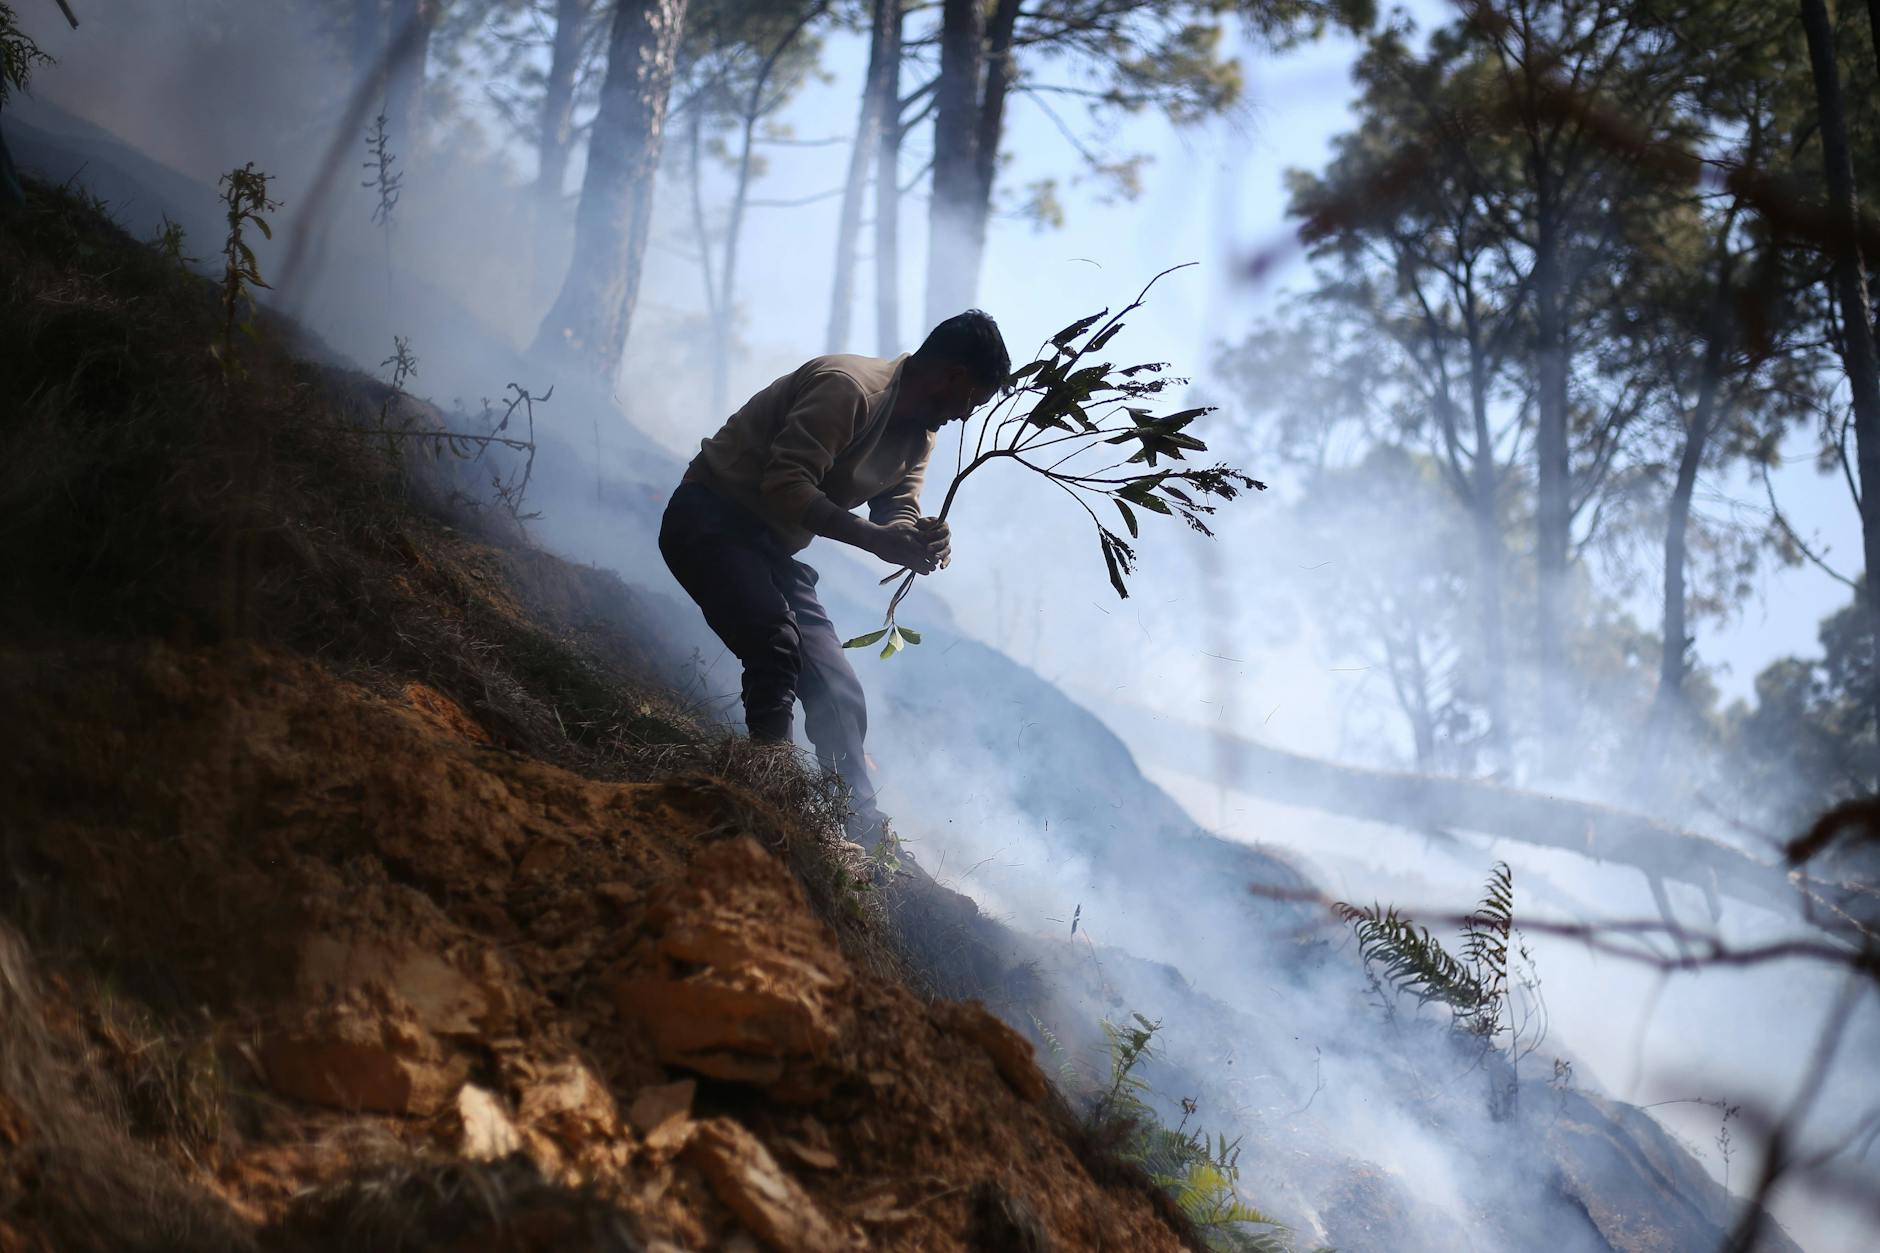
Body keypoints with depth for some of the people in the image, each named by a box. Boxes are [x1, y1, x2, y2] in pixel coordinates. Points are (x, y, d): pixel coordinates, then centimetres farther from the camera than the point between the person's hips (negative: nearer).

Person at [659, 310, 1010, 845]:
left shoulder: (920, 433, 8)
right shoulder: (849, 386, -23)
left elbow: (898, 510, 1)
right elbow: (785, 485, -30)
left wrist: (920, 541, -23)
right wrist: (876, 538, -37)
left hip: (771, 548, 10)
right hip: (710, 520, -9)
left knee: (838, 693, 6)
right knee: (777, 645, -31)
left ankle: (861, 833, 13)